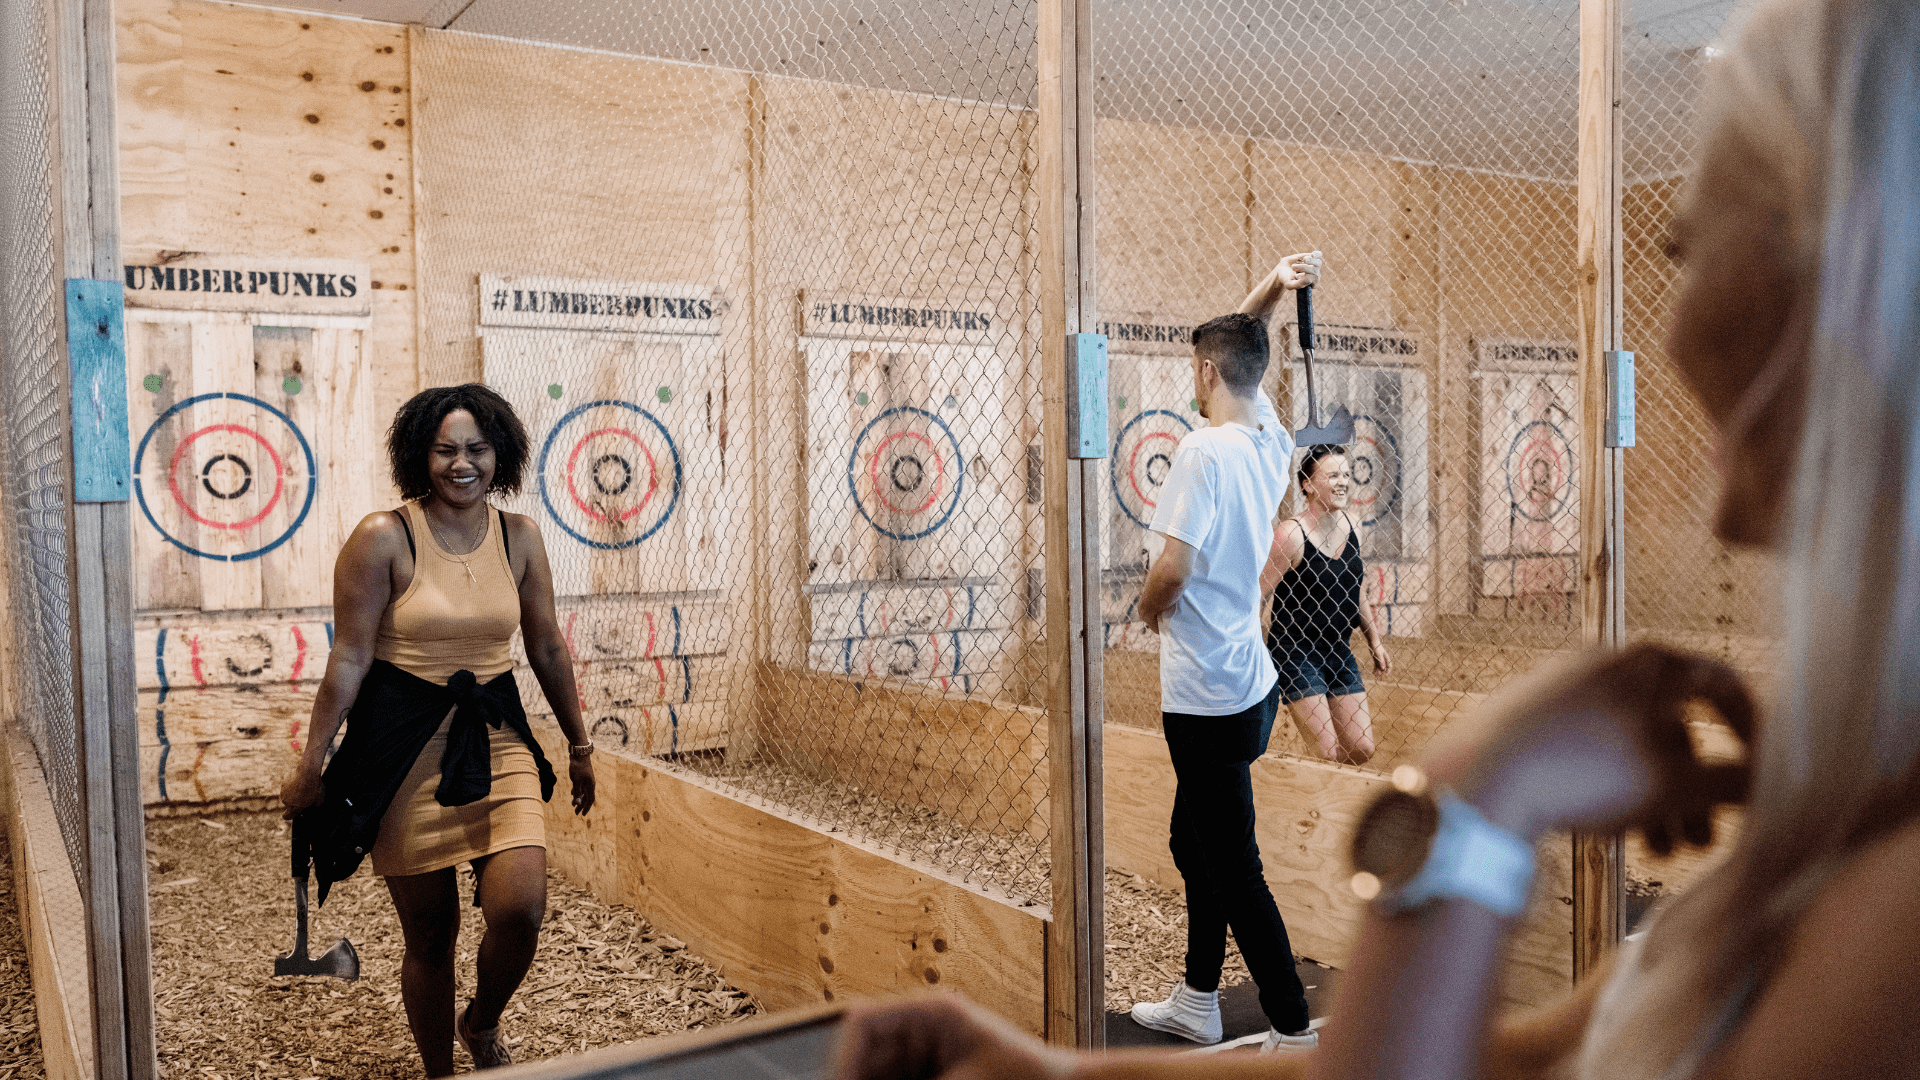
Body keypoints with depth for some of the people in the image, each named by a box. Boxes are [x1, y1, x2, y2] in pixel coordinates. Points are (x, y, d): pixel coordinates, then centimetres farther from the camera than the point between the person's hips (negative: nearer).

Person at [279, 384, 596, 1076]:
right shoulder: (383, 538, -9)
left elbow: (547, 647, 12)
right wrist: (310, 766, -6)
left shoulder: (519, 537, 3)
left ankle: (482, 1025, 21)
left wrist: (579, 745, 17)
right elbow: (348, 660, -7)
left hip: (497, 739, 3)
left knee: (520, 910, -12)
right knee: (429, 936, 7)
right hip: (406, 749, -3)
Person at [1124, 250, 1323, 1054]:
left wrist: (1147, 614, -3)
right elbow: (1242, 352, 21)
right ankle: (1197, 1002, 34)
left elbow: (1172, 569, -24)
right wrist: (1270, 291, 8)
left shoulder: (1204, 449, -20)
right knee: (1195, 844, 21)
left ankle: (1294, 1032, 10)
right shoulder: (1273, 441, 5)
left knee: (1235, 869, 0)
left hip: (1208, 700, -9)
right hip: (1247, 683, 10)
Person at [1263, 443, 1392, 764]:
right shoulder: (1291, 534, -18)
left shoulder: (1352, 527, 4)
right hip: (1295, 653, -7)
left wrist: (1375, 641, 19)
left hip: (1338, 651, 7)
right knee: (1326, 754, -9)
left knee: (1362, 749, 6)